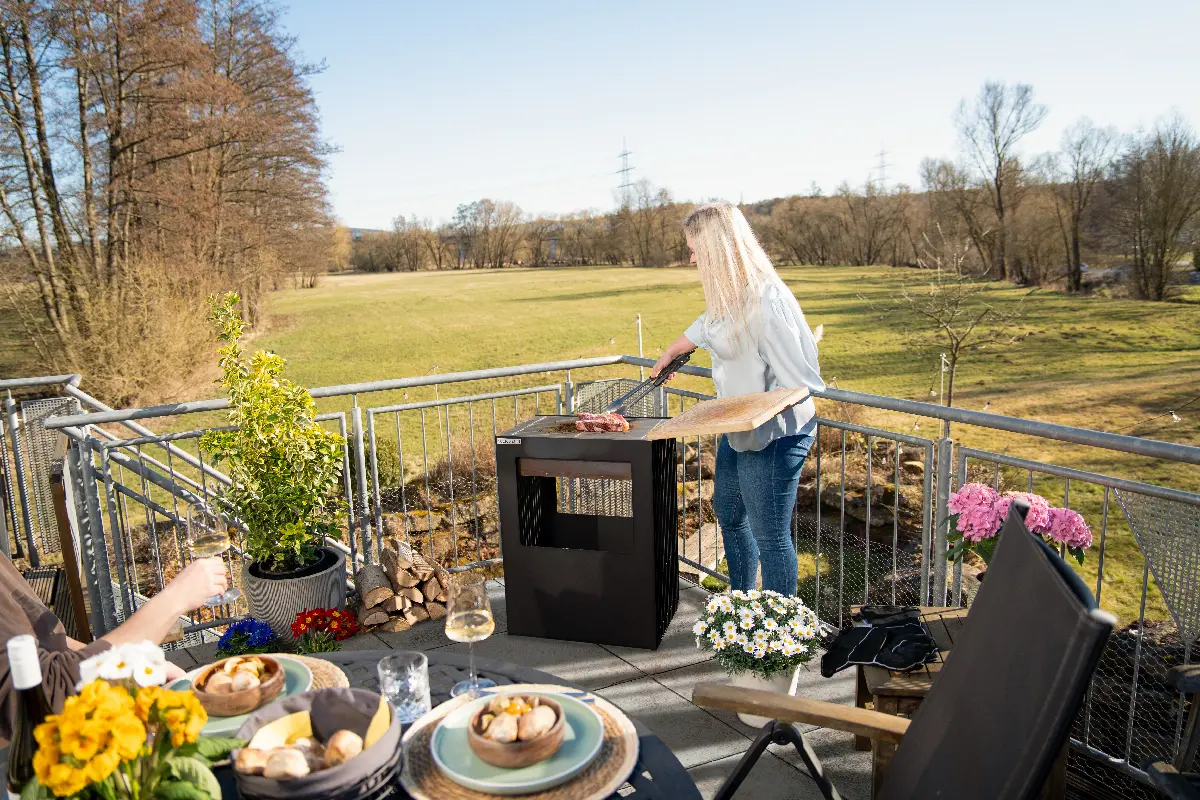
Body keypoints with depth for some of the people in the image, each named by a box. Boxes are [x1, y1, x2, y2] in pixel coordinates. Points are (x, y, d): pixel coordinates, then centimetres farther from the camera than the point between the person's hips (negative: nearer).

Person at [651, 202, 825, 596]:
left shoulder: (765, 302, -27)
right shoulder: (730, 293, 3)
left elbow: (799, 382, -25)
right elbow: (703, 326, 25)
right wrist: (667, 356, 39)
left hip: (773, 436, -11)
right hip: (738, 430, 11)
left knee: (770, 536, 0)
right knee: (728, 511, 24)